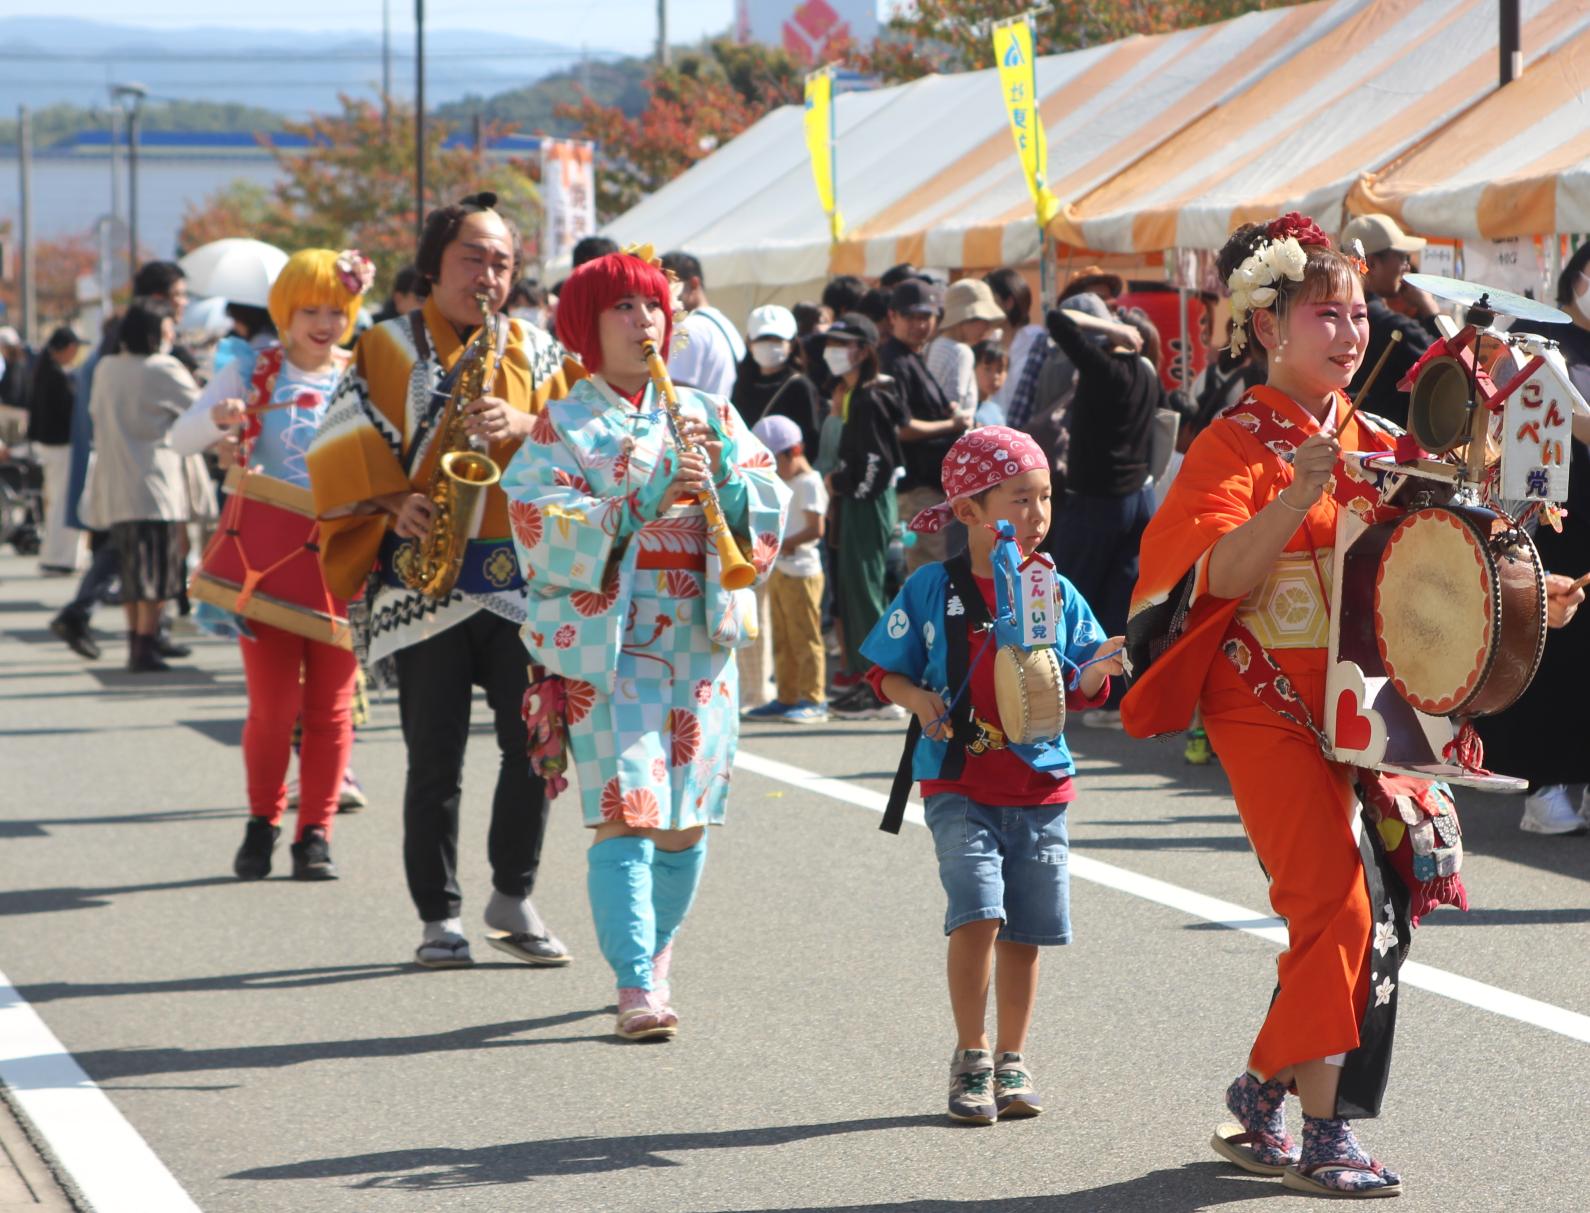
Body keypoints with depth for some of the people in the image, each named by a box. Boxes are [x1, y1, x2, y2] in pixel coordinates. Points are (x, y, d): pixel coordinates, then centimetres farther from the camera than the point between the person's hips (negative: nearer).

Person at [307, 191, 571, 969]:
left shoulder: (533, 350, 14)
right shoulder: (390, 348, 7)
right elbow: (341, 446, 0)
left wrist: (523, 427, -11)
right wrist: (393, 501, -15)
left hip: (522, 576, 2)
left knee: (535, 742, -3)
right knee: (435, 759, 0)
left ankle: (513, 898, 15)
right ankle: (438, 918, 9)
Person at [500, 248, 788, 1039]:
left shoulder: (708, 415, 14)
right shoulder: (560, 428, 4)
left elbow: (771, 511, 6)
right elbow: (545, 531, -10)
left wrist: (724, 474, -12)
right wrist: (641, 505, -20)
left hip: (700, 640, 4)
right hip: (605, 641, -4)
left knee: (687, 817, 7)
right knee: (624, 812, -14)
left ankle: (655, 957, 26)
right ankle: (636, 989, -18)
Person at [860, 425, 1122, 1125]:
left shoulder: (1057, 593, 4)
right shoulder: (934, 589, -2)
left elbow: (1078, 693, 6)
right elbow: (884, 671, 5)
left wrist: (1099, 669, -15)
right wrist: (917, 699, -15)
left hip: (1040, 786, 3)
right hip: (959, 785, -3)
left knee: (1024, 930, 6)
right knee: (977, 913, -16)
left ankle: (1012, 1060, 22)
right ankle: (970, 1058, 0)